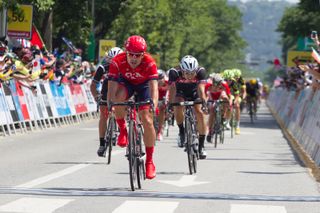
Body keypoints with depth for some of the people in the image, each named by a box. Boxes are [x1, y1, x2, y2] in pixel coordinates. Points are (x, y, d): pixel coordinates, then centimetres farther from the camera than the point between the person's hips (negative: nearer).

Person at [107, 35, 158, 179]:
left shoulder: (149, 63, -34)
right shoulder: (117, 61, -32)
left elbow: (154, 86, -42)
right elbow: (112, 86, -35)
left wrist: (153, 103, -59)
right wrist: (109, 104, -51)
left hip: (144, 85, 0)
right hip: (126, 83, 1)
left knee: (147, 121, -13)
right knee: (118, 99, -36)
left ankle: (149, 161, 0)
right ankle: (122, 130, -9)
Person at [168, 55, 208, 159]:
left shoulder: (201, 71, -31)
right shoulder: (174, 72, -33)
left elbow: (201, 88, -41)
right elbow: (172, 89, -38)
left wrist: (204, 101, -57)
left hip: (194, 93, 1)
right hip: (181, 93, -1)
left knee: (200, 113, -21)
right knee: (178, 108, -31)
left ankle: (201, 146, -12)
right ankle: (181, 132, -5)